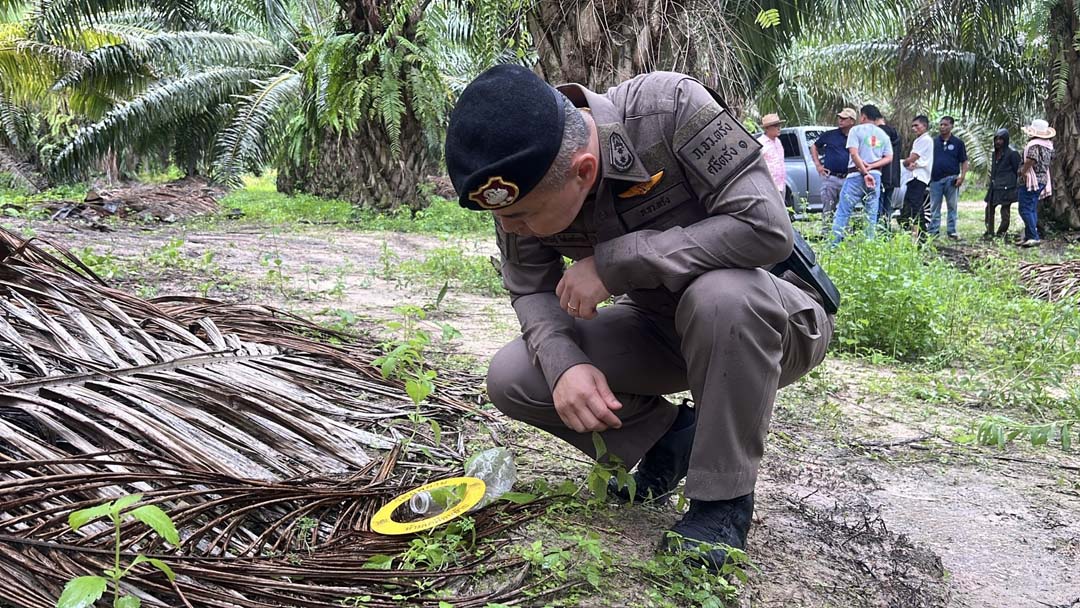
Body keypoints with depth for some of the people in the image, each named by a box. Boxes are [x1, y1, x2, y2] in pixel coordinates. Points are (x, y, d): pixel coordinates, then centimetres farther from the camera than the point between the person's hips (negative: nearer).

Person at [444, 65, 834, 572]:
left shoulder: (670, 107, -30)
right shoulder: (525, 180, -14)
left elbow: (767, 227, -35)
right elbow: (532, 291, -4)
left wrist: (613, 262, -32)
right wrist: (563, 363, -26)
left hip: (774, 320, -4)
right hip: (662, 328, 5)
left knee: (721, 294, -40)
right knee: (510, 379, -12)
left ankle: (723, 497, -17)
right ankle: (670, 435, 7)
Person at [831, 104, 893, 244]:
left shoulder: (856, 130, -1)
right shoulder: (883, 134, 15)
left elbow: (854, 153, -13)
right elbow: (889, 158, 8)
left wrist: (865, 173, -14)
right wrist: (871, 167, -3)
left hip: (856, 175, -4)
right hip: (875, 176, 5)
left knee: (843, 211, -3)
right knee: (871, 215, 7)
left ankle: (834, 243, -9)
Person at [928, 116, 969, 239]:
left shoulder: (958, 143, 4)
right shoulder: (933, 142, 9)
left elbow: (964, 162, 4)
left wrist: (962, 177, -8)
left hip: (951, 179, -1)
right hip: (935, 179, 1)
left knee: (952, 206, 4)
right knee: (934, 207, 4)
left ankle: (951, 231, 10)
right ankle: (933, 231, 8)